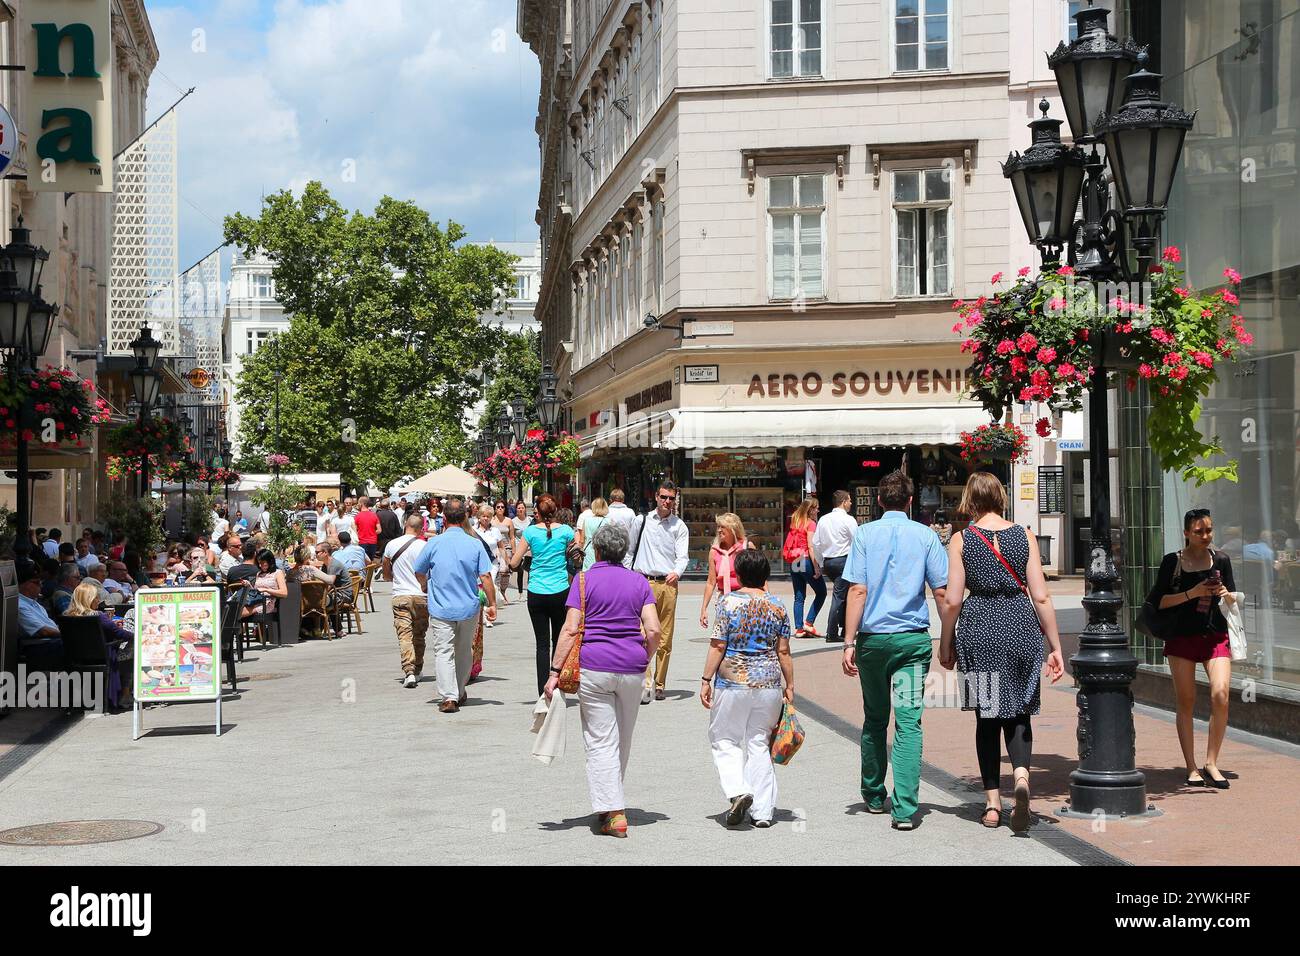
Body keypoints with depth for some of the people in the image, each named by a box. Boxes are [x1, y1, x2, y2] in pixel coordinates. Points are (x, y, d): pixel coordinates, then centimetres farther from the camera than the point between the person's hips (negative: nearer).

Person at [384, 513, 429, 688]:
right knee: (419, 635, 14)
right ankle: (417, 670, 24)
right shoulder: (425, 546, -7)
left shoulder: (391, 545, 2)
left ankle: (409, 672, -20)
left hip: (400, 596, 0)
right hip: (421, 596, 0)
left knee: (404, 634, -5)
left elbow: (386, 574, 12)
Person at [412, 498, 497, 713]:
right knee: (464, 651, 18)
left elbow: (419, 572, 6)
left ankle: (449, 697, -13)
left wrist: (429, 584, 28)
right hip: (469, 608, 2)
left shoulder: (434, 543, -6)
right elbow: (486, 577, -8)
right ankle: (460, 693, 32)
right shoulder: (475, 544, -5)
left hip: (441, 609, -2)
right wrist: (492, 604, 0)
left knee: (444, 652, -1)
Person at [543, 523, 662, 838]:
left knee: (601, 741, -1)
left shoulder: (585, 580, 0)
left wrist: (554, 671, -7)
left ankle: (614, 812, -9)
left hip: (594, 667, -3)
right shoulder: (639, 582, 7)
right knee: (623, 740, 17)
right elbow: (653, 630, -1)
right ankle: (610, 802, 31)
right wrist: (644, 662, 14)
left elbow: (571, 629, -8)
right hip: (631, 669, 3)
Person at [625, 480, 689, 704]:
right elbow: (630, 551, 15)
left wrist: (676, 572, -20)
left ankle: (659, 685, 13)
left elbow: (682, 556, 0)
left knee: (665, 639, 4)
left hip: (668, 584, 1)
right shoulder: (642, 521, 9)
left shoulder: (679, 526, 8)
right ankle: (645, 686, -16)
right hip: (643, 582, -1)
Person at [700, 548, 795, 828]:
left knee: (724, 741, 11)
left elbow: (718, 646, -8)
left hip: (733, 681, -3)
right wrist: (789, 684, 12)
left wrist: (706, 680, -2)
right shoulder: (777, 606, 2)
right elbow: (783, 652, 3)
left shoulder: (728, 602, -7)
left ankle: (738, 791, -11)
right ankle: (762, 811, 10)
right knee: (760, 743, 11)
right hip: (769, 682, 3)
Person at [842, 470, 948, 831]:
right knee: (909, 722, -4)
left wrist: (849, 642, -5)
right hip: (913, 639, -1)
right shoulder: (926, 536, 1)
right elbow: (942, 592, 0)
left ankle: (873, 797, 29)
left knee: (874, 719, 17)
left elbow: (858, 591, -6)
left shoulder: (865, 534, 1)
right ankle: (904, 808, -12)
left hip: (872, 638, 1)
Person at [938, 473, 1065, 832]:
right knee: (1018, 710, 11)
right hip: (1021, 625, 1)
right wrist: (1055, 647, 4)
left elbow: (952, 600, -4)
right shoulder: (1024, 537, 2)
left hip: (979, 628, -1)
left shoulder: (961, 540, -1)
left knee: (987, 715, 10)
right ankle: (1021, 775, -16)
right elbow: (1041, 597, -1)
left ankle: (992, 801, 11)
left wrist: (946, 644, 9)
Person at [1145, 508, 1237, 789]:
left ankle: (1211, 763, -4)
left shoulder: (1221, 560, 8)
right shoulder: (1172, 562, 0)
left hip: (1215, 636, 1)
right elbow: (1158, 601, -3)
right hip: (1181, 636, -1)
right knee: (1185, 701, 1)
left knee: (1221, 695, -15)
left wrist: (1225, 594, -9)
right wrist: (1192, 593, -13)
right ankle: (1191, 768, 9)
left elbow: (1234, 601, 14)